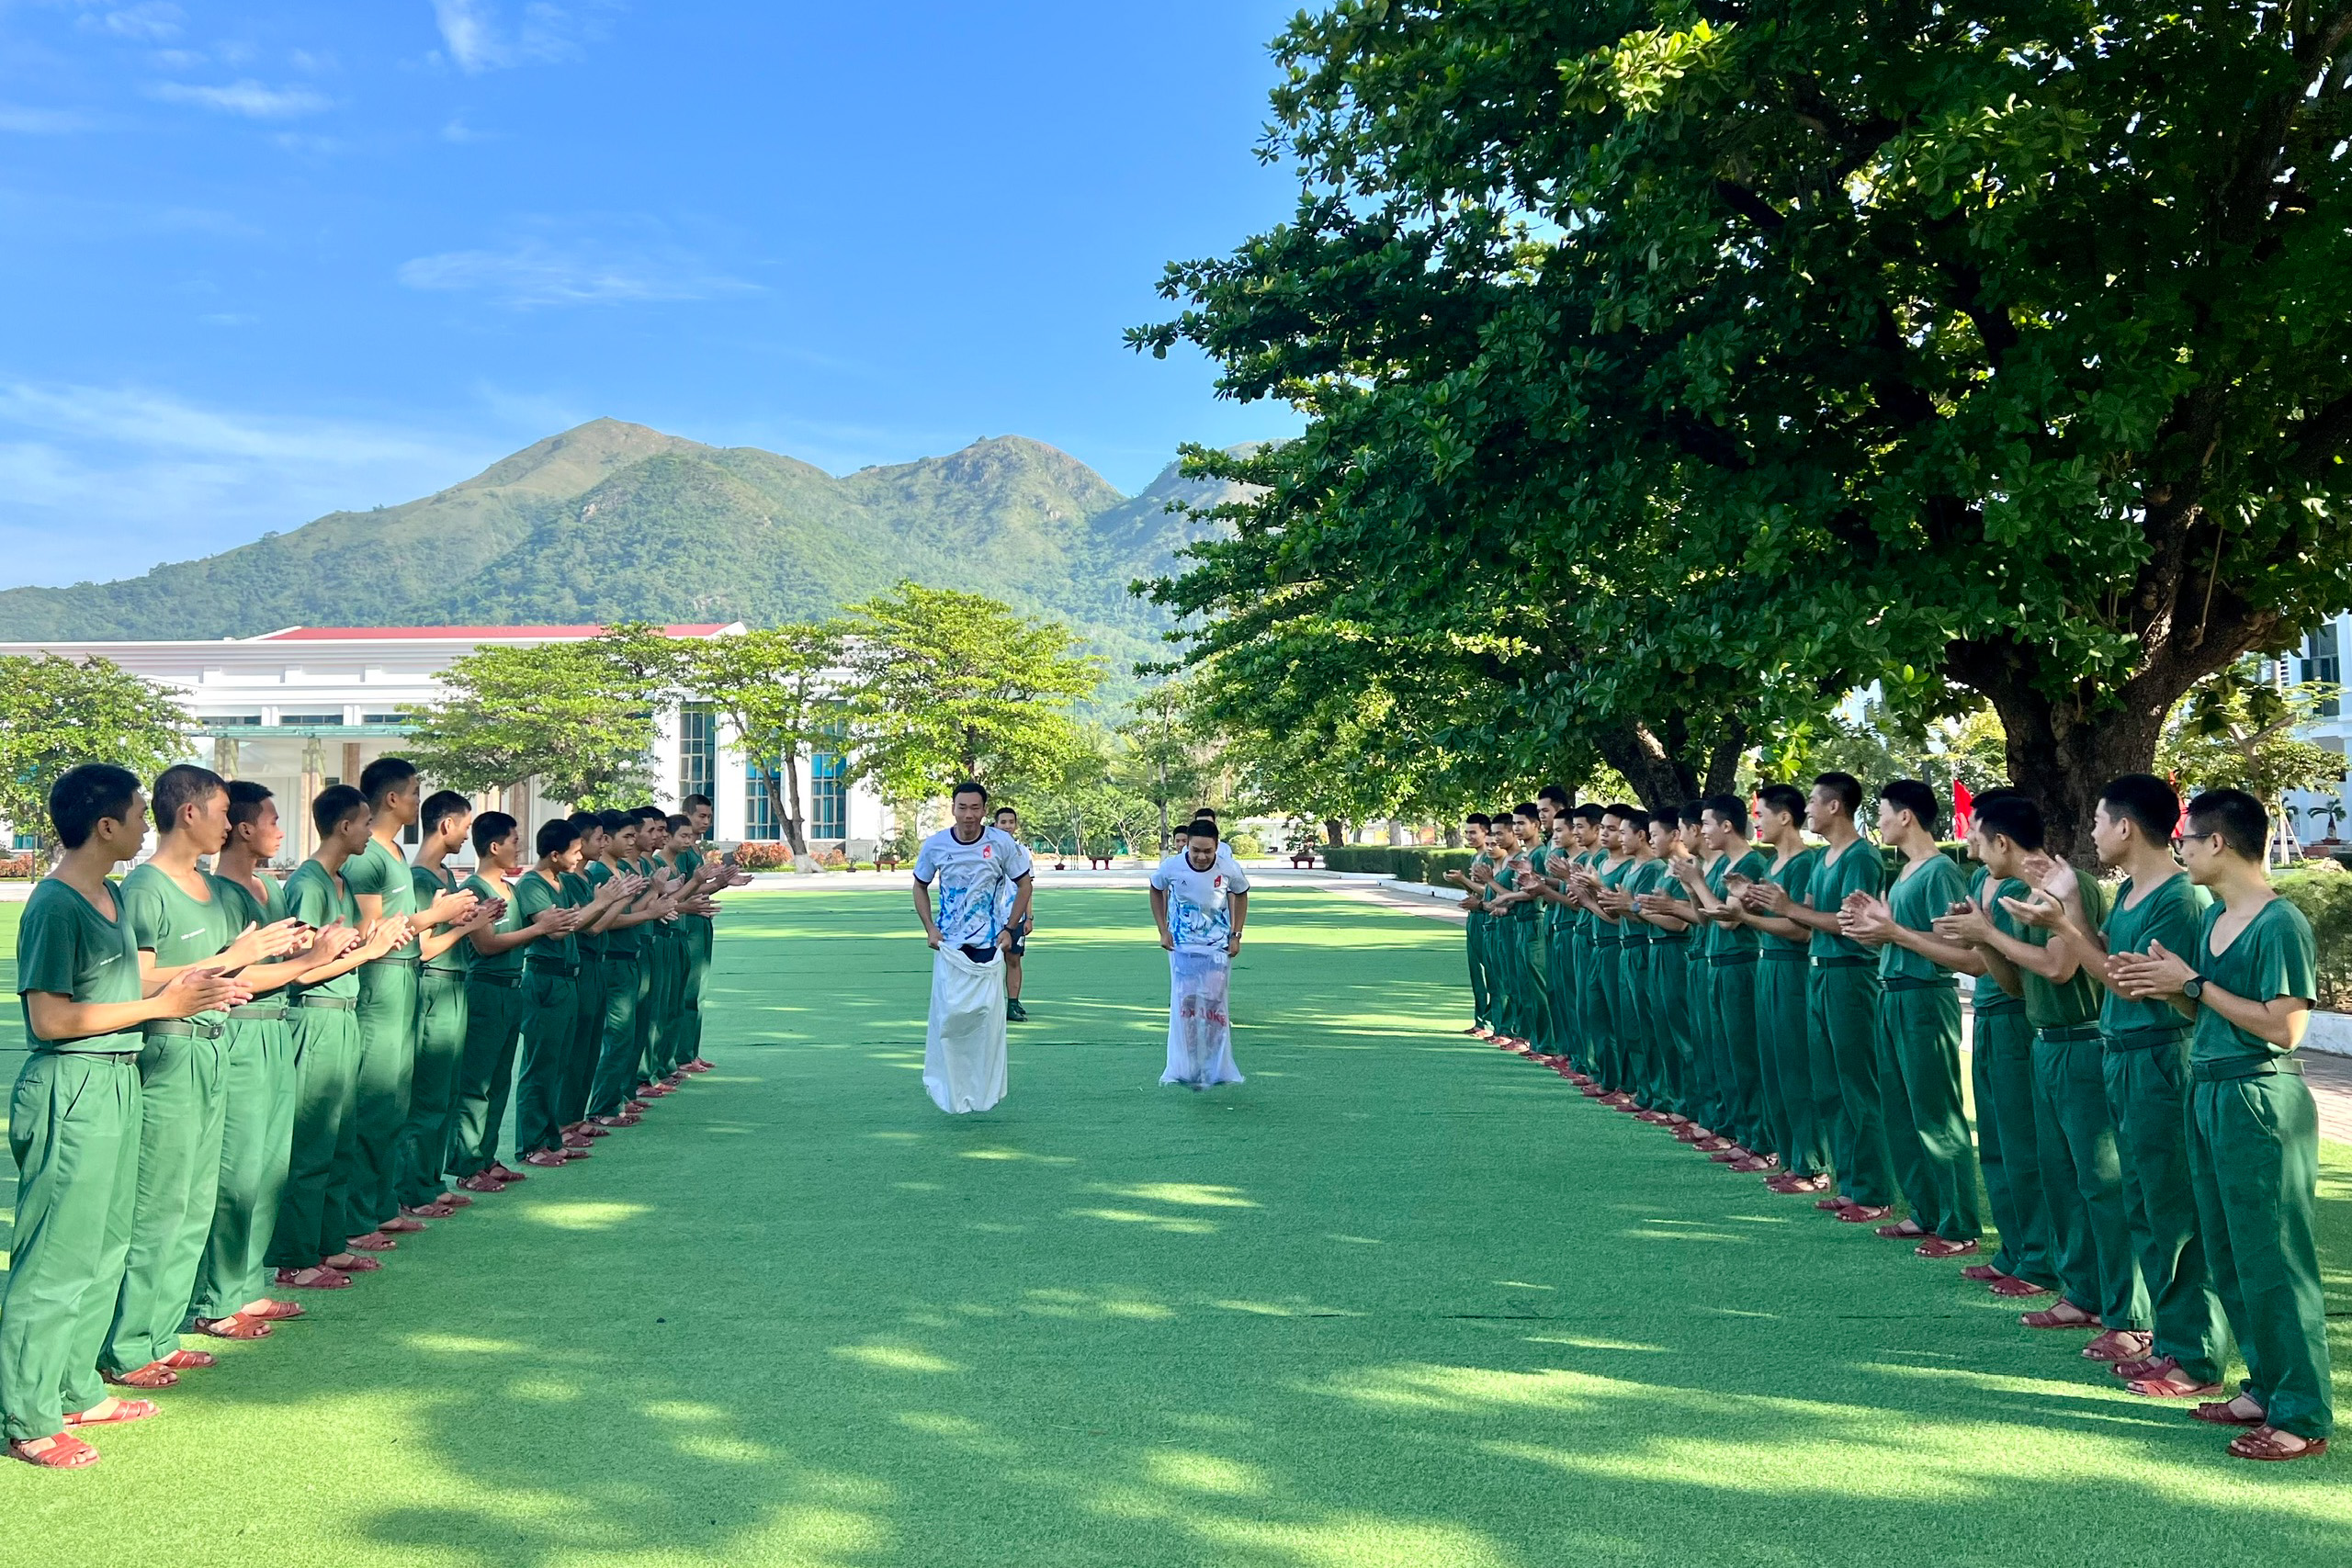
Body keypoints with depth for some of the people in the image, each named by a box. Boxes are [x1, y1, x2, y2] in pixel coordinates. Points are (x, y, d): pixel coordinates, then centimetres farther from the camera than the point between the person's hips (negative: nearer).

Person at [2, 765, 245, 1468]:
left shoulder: (112, 895, 9)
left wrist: (188, 985, 2)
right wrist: (160, 1005, -17)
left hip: (115, 1081, 9)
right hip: (69, 1090, -9)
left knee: (104, 1248, 17)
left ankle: (78, 1390, 30)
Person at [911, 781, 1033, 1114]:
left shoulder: (1002, 844, -8)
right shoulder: (935, 845, -4)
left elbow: (1024, 884, 5)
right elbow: (920, 886, 11)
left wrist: (1009, 929, -2)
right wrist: (929, 928, -1)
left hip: (989, 945, 0)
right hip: (949, 946, 1)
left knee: (989, 1016, -1)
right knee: (948, 1015, -4)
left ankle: (986, 1089, 14)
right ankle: (949, 1089, 10)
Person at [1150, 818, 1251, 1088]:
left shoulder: (1228, 870, -16)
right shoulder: (1172, 866, -16)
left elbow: (1241, 894, 6)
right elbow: (1156, 891, 6)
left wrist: (1236, 935, 2)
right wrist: (1163, 931, 1)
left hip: (1218, 947, 0)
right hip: (1182, 946, 0)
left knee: (1214, 1005, -1)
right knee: (1185, 1005, -6)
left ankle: (1217, 1069, 10)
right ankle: (1185, 1070, 0)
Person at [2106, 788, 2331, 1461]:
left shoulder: (2280, 924, -16)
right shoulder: (2213, 918, 10)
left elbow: (2282, 1028, -21)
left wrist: (2192, 983, -18)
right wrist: (2162, 985, -3)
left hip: (2261, 1101, -9)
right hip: (2209, 1094, 9)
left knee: (2272, 1259, -2)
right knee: (2227, 1255, 15)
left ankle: (2303, 1416, 8)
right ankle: (2266, 1386, 27)